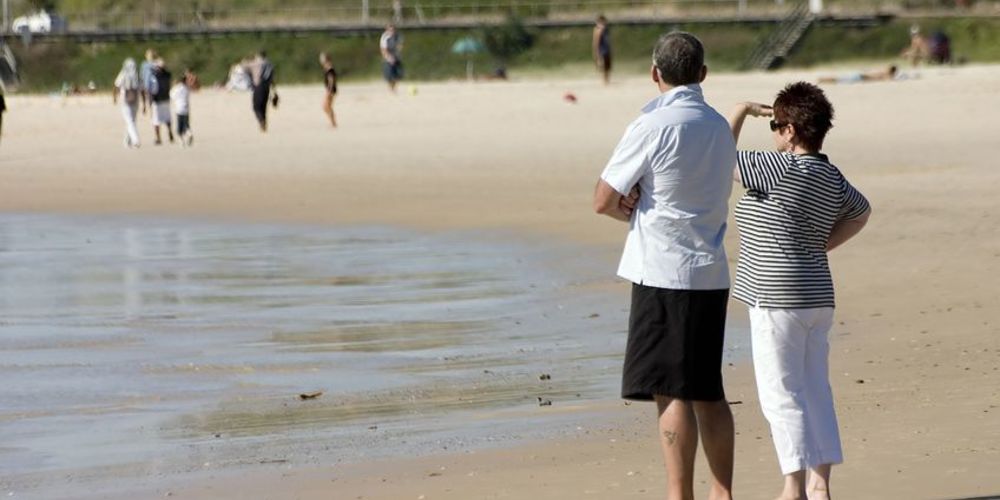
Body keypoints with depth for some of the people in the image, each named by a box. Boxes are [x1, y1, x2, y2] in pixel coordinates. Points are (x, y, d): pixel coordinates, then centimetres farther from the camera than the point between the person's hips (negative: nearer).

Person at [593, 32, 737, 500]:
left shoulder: (653, 126, -12)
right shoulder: (720, 127, 11)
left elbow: (604, 201, -9)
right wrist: (642, 199, 3)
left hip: (663, 273, -7)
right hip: (711, 273, 7)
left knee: (671, 393, -5)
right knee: (708, 392, 13)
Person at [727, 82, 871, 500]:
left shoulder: (781, 167, -17)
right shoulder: (833, 178, 9)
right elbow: (860, 213, 27)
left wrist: (741, 112, 2)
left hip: (777, 298, -8)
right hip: (817, 295, 8)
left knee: (781, 395, -3)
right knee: (815, 390, 11)